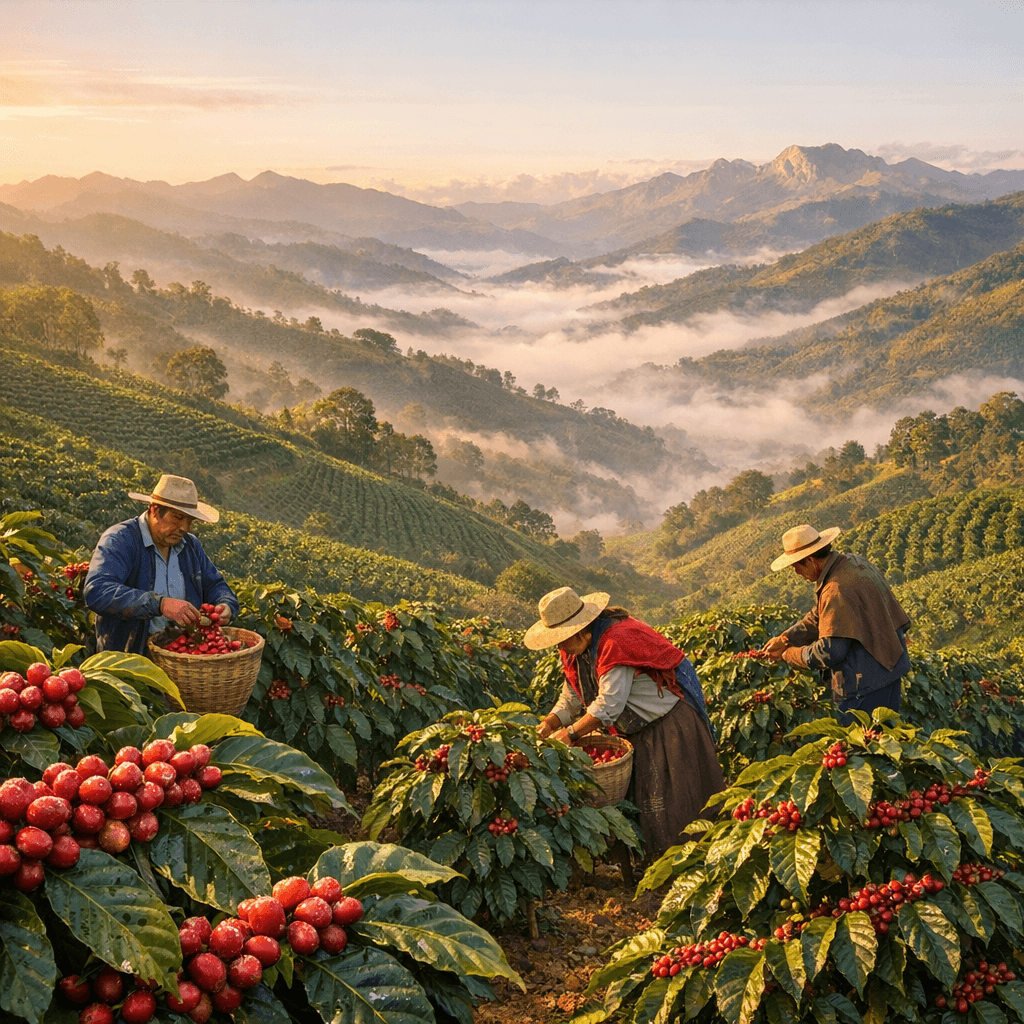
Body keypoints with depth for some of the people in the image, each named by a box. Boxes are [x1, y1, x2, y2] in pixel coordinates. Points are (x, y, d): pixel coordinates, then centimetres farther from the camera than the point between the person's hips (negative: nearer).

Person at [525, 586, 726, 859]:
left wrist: (570, 733, -23)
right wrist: (549, 724, -10)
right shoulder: (578, 648, 0)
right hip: (639, 732, 9)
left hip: (670, 723, -9)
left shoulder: (615, 642, -29)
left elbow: (608, 706, -29)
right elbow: (572, 696, 6)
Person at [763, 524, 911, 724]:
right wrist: (785, 639, 7)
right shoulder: (855, 562, 6)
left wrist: (789, 655, -10)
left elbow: (830, 651, -25)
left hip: (865, 683, -10)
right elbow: (820, 617, 14)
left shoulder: (837, 591, -27)